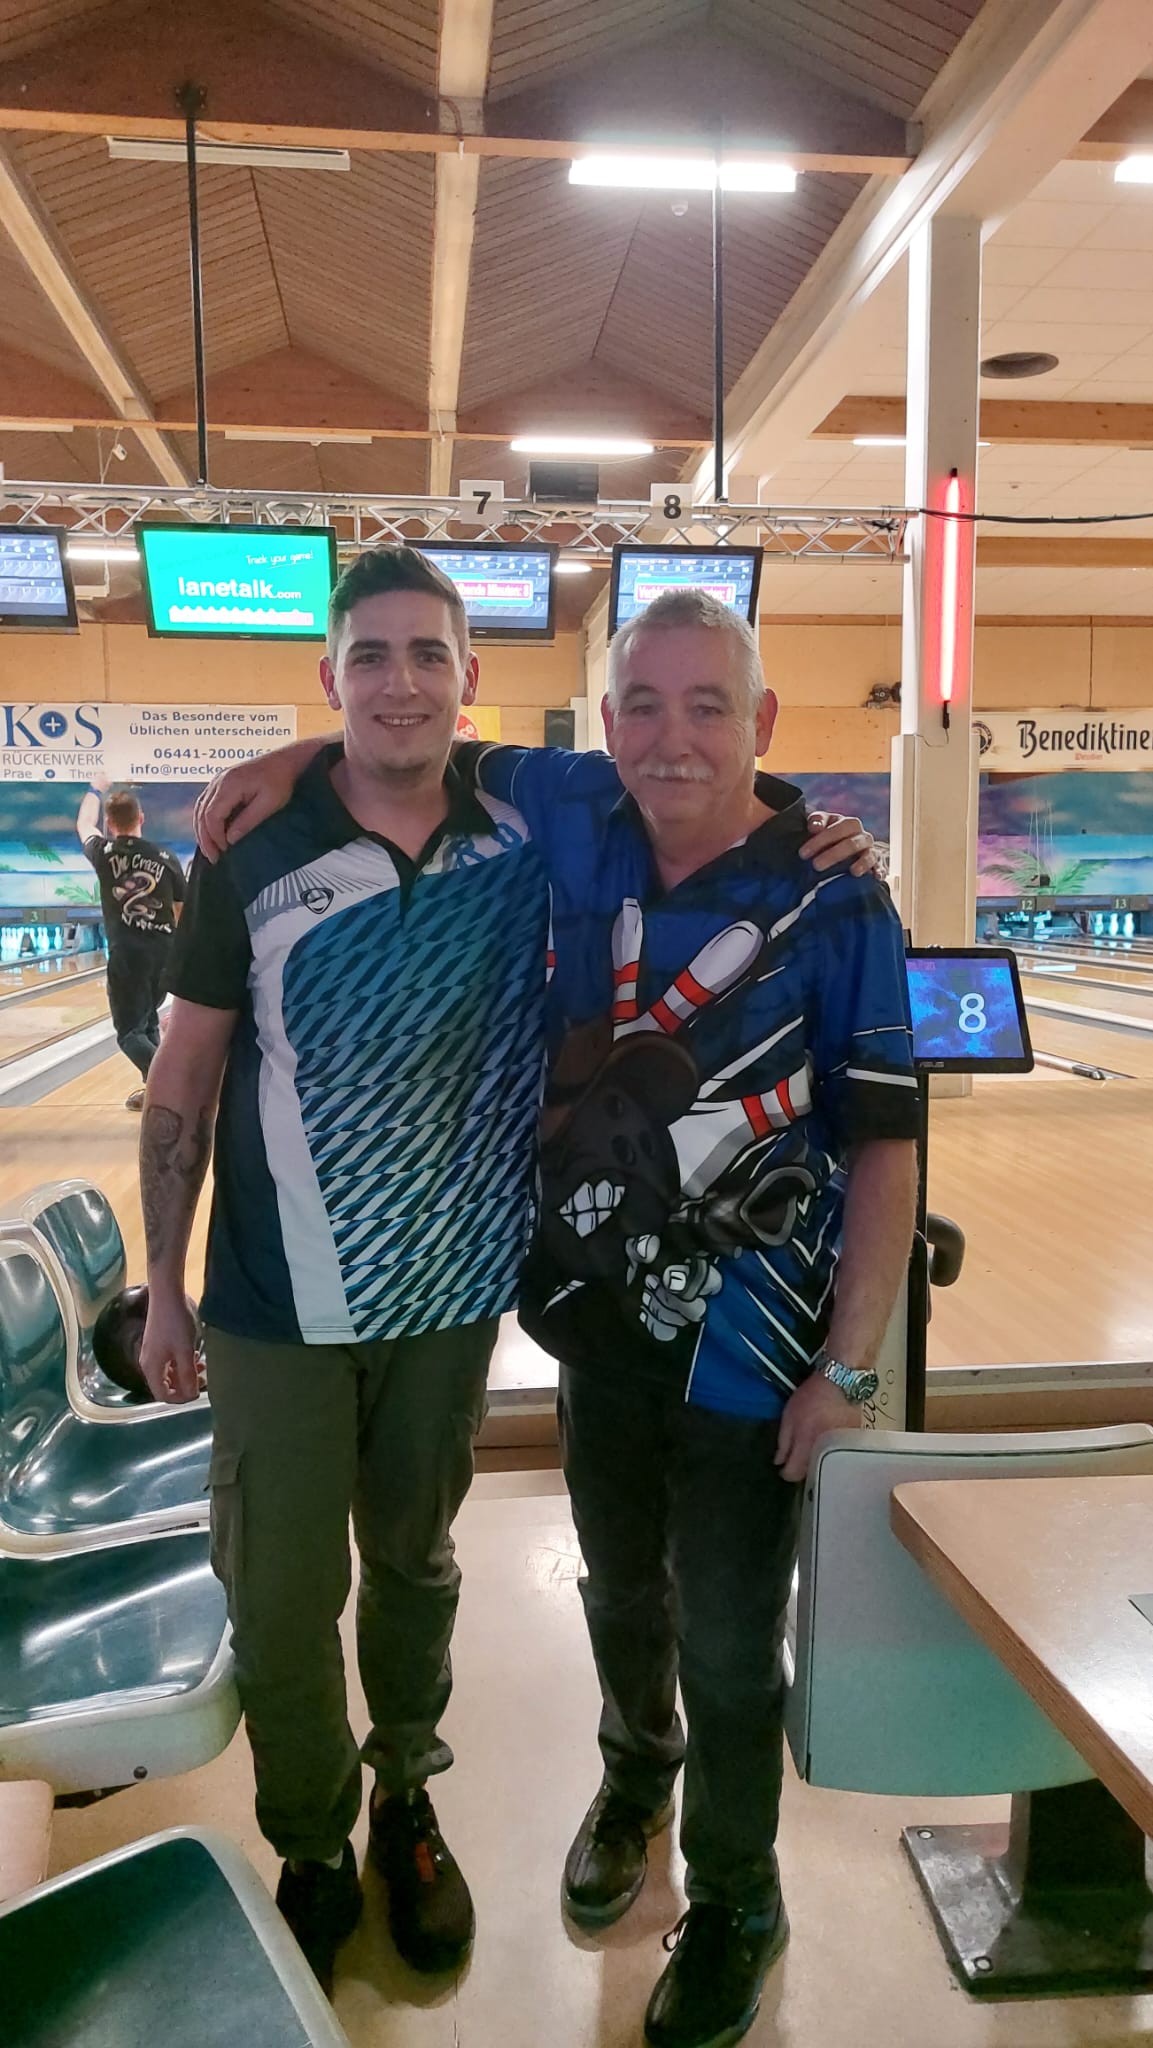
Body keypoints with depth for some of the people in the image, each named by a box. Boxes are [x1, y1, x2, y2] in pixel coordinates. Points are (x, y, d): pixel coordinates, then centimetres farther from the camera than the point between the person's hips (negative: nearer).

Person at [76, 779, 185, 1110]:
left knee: (130, 1032, -2)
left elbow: (84, 825, 21)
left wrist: (96, 790, 39)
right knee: (148, 1020, 23)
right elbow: (184, 914, 4)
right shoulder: (166, 859, 0)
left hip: (126, 955, -3)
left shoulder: (103, 853, -3)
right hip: (164, 953, 3)